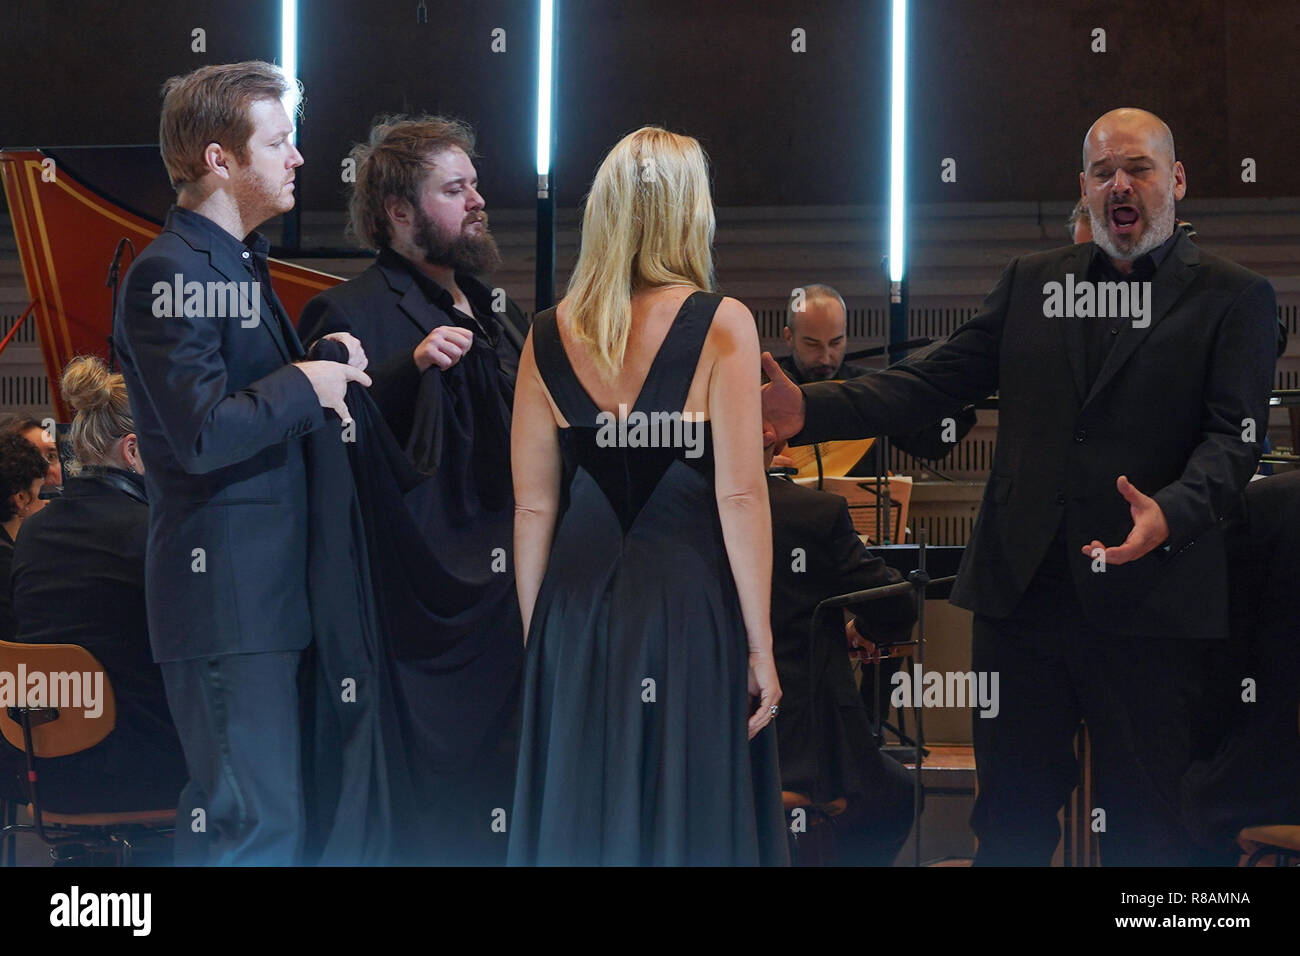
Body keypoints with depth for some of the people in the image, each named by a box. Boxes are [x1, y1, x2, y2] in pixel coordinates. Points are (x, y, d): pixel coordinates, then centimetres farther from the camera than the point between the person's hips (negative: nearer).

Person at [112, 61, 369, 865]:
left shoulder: (241, 263, 18)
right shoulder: (170, 273, -14)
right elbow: (203, 434, -22)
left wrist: (331, 370, 7)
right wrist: (305, 386, -11)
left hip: (267, 588, 10)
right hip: (227, 590, -10)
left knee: (231, 817, 13)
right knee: (259, 826, -9)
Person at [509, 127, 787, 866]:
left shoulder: (550, 336, 4)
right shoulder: (722, 325, -6)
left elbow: (534, 507, 4)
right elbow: (740, 496, -10)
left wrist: (537, 637, 13)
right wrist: (760, 644, -5)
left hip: (577, 609, 4)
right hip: (687, 603, -4)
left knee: (578, 824, 12)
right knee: (689, 822, 5)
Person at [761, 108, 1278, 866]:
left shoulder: (1235, 298, 1)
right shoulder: (1031, 282, 14)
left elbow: (1236, 433, -9)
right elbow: (939, 379, 9)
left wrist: (1171, 513, -30)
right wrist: (811, 411, -6)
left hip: (1147, 603, -4)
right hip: (1022, 590, 4)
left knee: (1144, 826, 4)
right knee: (1011, 814, 11)